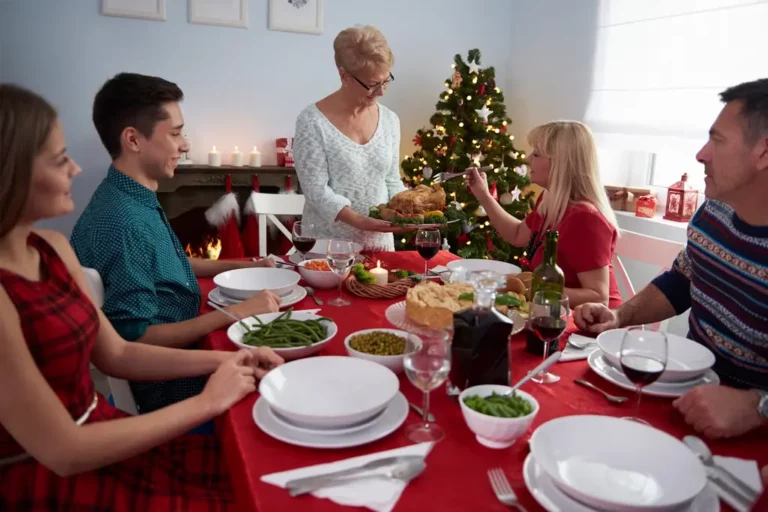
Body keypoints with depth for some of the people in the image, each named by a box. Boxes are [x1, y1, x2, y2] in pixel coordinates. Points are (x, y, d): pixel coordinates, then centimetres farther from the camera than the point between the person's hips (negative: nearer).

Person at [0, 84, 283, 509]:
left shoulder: (51, 249, 0)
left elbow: (116, 353, 8)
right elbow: (65, 452, -21)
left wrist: (223, 359, -3)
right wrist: (208, 402, -15)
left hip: (93, 436, 7)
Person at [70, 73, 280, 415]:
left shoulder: (138, 201, 5)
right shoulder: (121, 222, -25)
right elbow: (137, 338, -24)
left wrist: (240, 267, 13)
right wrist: (235, 313, -20)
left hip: (180, 358, 9)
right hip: (165, 390, -9)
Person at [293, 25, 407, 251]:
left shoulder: (390, 120, 3)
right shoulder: (312, 121, -13)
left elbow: (392, 180, 9)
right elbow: (316, 190, -16)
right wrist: (359, 221, -28)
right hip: (327, 244, -4)